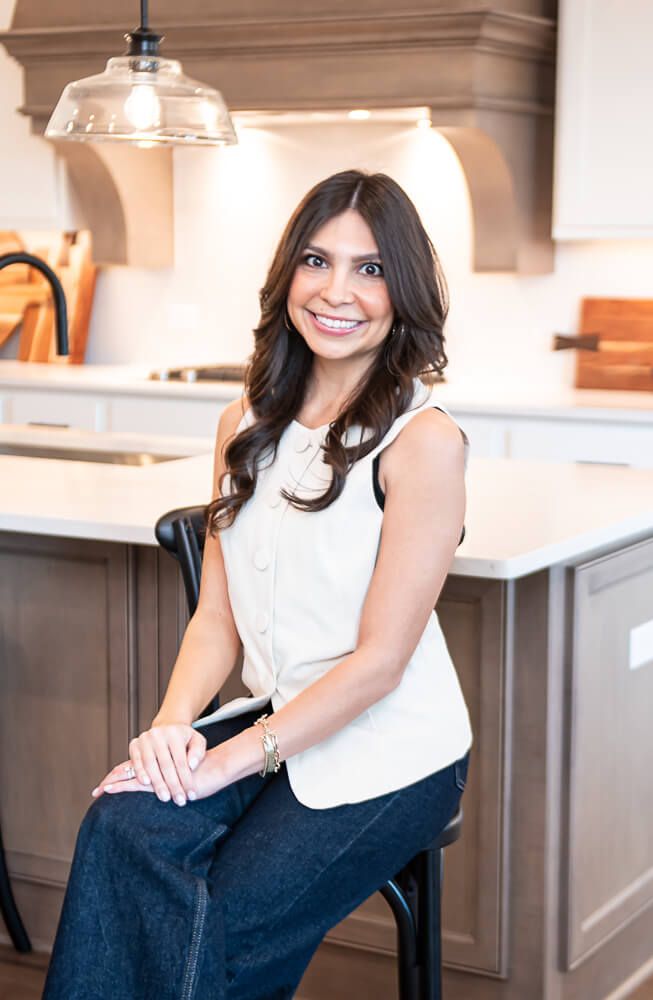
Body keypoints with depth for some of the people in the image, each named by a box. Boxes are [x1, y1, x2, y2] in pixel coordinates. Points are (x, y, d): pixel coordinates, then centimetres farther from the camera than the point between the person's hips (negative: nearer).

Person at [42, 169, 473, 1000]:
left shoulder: (424, 441, -13)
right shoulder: (247, 426, 8)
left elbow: (379, 659, -15)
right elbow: (217, 615, 7)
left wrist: (231, 761, -17)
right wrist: (172, 725, -12)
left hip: (386, 749, -5)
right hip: (276, 718, 5)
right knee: (123, 825, -24)